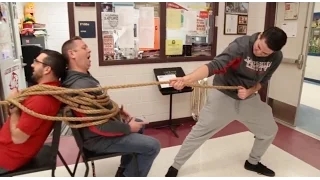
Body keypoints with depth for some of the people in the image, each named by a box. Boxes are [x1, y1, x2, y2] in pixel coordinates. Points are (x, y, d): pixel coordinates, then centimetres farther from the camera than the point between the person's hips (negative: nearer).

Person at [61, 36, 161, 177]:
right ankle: (128, 174, 12)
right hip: (99, 138, -10)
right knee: (153, 146, -10)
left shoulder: (82, 76, 5)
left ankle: (124, 169, 31)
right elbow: (99, 126, -30)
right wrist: (128, 128, -17)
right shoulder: (80, 86, -30)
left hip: (106, 122, 11)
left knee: (139, 124, 27)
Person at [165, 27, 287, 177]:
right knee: (198, 133, -1)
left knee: (270, 130, 13)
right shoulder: (241, 45, -28)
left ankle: (253, 162, 39)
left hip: (249, 99, 5)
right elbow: (215, 65, -41)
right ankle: (175, 167, 18)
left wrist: (250, 91, -17)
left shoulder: (276, 57, -11)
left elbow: (262, 80, 4)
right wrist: (187, 79, -57)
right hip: (223, 96, -5)